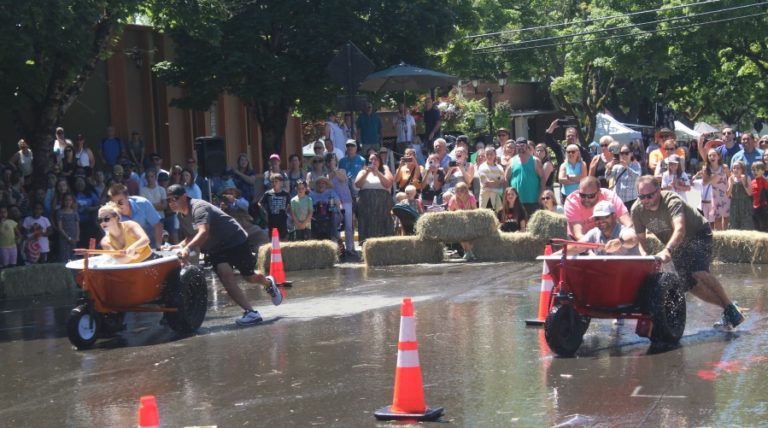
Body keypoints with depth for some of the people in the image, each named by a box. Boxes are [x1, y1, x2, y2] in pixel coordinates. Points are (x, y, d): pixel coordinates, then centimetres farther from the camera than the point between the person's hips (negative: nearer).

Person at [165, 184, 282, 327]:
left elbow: (203, 232, -44)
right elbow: (190, 237, 11)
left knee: (249, 276, 7)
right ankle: (251, 312, -20)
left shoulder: (199, 207, -28)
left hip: (235, 239, -7)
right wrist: (180, 246, -11)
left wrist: (188, 248, -58)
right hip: (215, 249, 7)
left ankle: (268, 283, 44)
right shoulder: (180, 215, 1)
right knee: (225, 275, -18)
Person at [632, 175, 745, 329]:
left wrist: (667, 250, -67)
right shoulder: (637, 210, -16)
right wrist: (644, 255, -28)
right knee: (690, 284, -3)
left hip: (698, 234, -6)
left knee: (699, 272, -29)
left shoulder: (672, 201, -34)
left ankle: (731, 309, -18)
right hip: (676, 245, 6)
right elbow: (641, 238, -7)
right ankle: (726, 309, 11)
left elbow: (680, 230, -51)